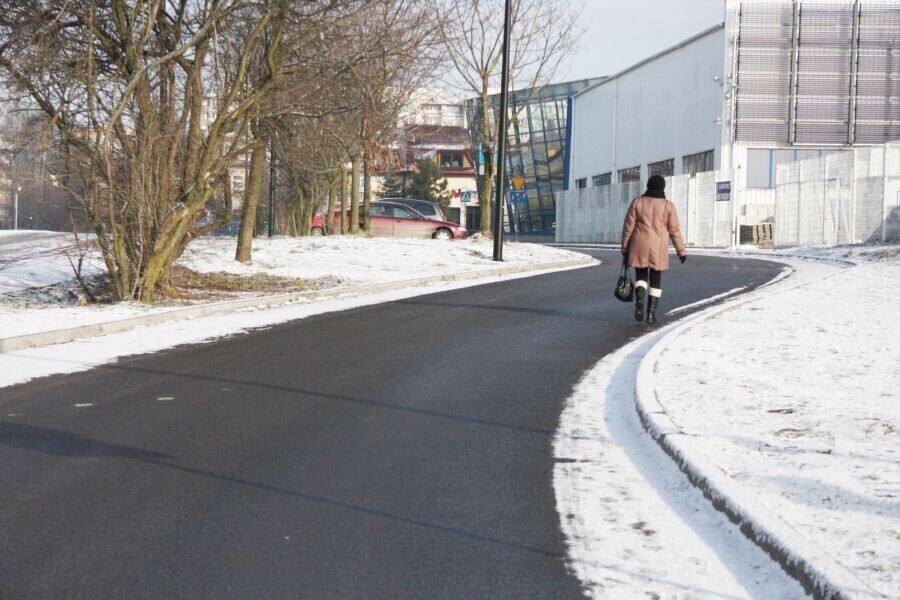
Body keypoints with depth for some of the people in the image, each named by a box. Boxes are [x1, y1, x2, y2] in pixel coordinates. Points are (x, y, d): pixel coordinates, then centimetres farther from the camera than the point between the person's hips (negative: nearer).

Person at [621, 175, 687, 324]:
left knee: (641, 277, 11)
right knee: (656, 280, 12)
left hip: (639, 247, 0)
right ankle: (651, 313, 5)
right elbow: (675, 230, -1)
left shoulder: (637, 202, -2)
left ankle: (639, 301, -17)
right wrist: (681, 251, 7)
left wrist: (625, 249, 6)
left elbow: (628, 226, -1)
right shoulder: (668, 205, -3)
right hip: (658, 248, 0)